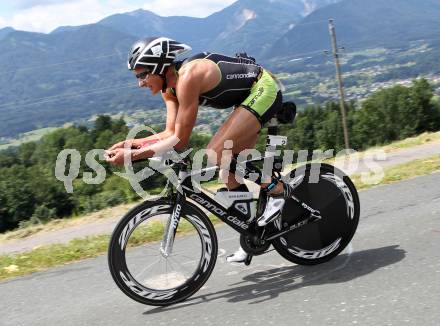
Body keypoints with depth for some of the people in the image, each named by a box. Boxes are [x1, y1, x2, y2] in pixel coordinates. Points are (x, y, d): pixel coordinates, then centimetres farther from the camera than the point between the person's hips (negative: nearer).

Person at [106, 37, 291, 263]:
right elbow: (171, 133, 0)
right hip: (253, 93, 10)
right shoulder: (169, 85, 1)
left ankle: (276, 189, -3)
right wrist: (132, 143, -10)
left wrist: (132, 155, -26)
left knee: (217, 153, -19)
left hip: (264, 88, -10)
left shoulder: (187, 77, -27)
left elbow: (179, 141, -27)